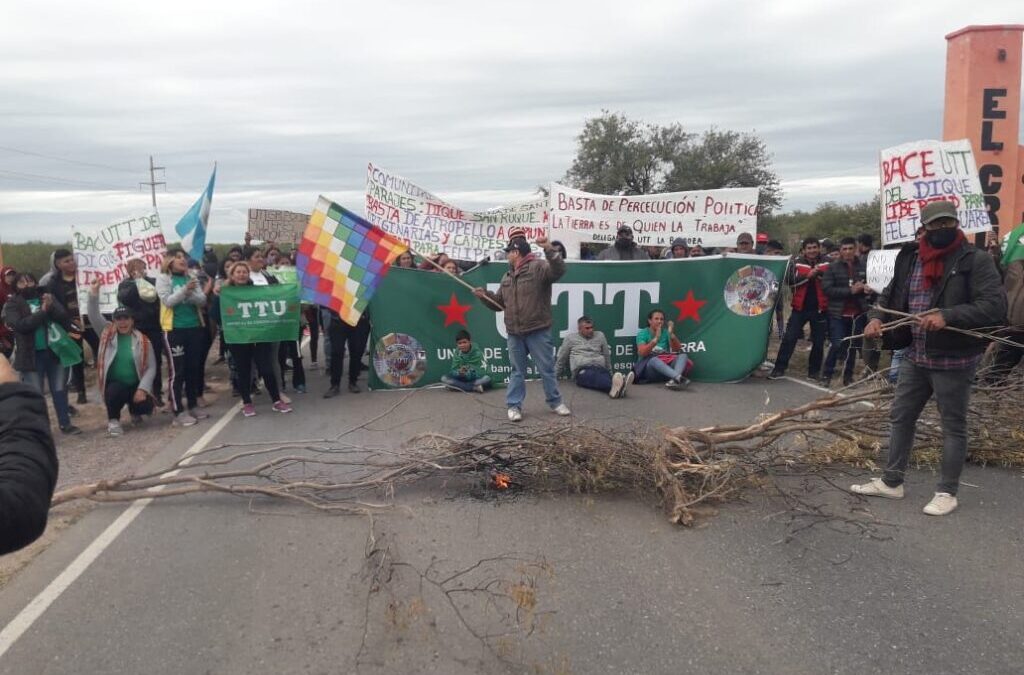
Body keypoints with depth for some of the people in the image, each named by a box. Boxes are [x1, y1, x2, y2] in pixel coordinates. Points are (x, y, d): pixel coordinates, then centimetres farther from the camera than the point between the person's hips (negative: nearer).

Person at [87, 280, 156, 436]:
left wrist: (142, 389, -16)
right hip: (114, 385, -1)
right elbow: (93, 317, -11)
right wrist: (94, 294, -25)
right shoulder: (107, 332, 3)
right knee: (114, 391, -35)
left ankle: (134, 410, 18)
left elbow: (151, 367, -5)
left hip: (136, 386, 1)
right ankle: (113, 420, -4)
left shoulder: (142, 340, -2)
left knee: (146, 407, -23)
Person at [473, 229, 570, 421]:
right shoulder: (507, 276, 15)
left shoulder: (538, 267, -7)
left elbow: (559, 270, -26)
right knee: (517, 371, 12)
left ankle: (555, 402, 19)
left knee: (547, 369, 6)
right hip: (514, 333, 6)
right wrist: (484, 295, 3)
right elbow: (498, 303, 20)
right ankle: (514, 405, 18)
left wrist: (548, 248, -36)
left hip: (538, 331, -6)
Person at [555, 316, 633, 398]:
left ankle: (616, 388, -70)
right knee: (593, 376, -41)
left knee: (606, 376, -36)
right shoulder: (570, 338, 18)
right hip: (582, 370, -4)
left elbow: (607, 356, 29)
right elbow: (561, 358, 23)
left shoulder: (600, 335, 24)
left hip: (600, 368, 4)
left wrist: (610, 373, 28)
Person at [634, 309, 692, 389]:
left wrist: (672, 334, -16)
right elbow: (642, 353, -15)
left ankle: (674, 380, -48)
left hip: (666, 365, 4)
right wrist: (656, 339, -26)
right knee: (654, 359, -36)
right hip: (648, 365, -4)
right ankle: (679, 378, -57)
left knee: (683, 355, -20)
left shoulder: (666, 332, 12)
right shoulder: (643, 333, 2)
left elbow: (677, 349, -1)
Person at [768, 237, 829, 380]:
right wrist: (808, 275, -20)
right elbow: (791, 281, -10)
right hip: (800, 307, -1)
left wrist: (821, 274, -18)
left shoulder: (827, 263, 3)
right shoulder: (797, 263, 3)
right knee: (789, 338, -3)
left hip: (819, 309, 1)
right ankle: (779, 369, 1)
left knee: (818, 341, 7)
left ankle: (814, 371, 20)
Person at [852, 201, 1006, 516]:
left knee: (953, 426, 7)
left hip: (953, 360, -6)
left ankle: (947, 492, 19)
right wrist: (877, 317, -4)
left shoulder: (976, 260, -10)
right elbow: (890, 295, 17)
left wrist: (948, 316, -29)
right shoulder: (910, 259, 6)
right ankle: (891, 482, 27)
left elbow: (995, 304, -17)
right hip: (915, 356, 6)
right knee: (901, 418, 13)